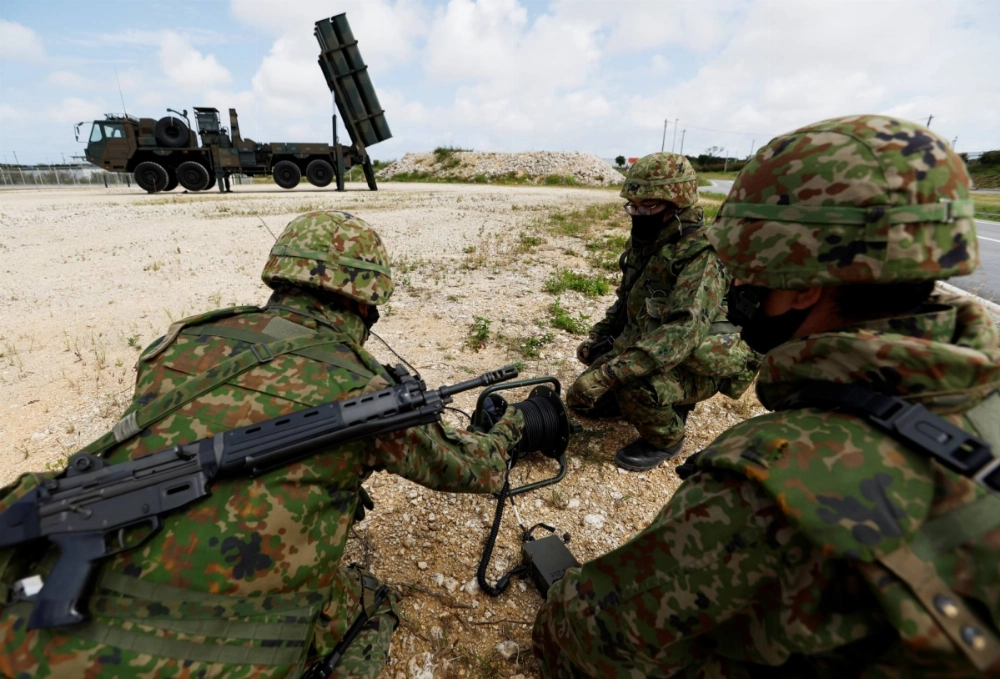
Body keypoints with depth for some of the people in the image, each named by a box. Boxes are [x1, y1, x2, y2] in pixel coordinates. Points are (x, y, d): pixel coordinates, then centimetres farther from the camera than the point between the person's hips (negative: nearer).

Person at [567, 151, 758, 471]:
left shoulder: (702, 257, -25)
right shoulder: (644, 245, 1)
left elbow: (684, 332, -38)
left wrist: (607, 373, -44)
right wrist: (597, 337, 2)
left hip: (694, 367, -8)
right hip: (646, 350, 8)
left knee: (631, 382, -35)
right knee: (584, 399, 6)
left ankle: (665, 439, -3)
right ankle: (665, 404, 21)